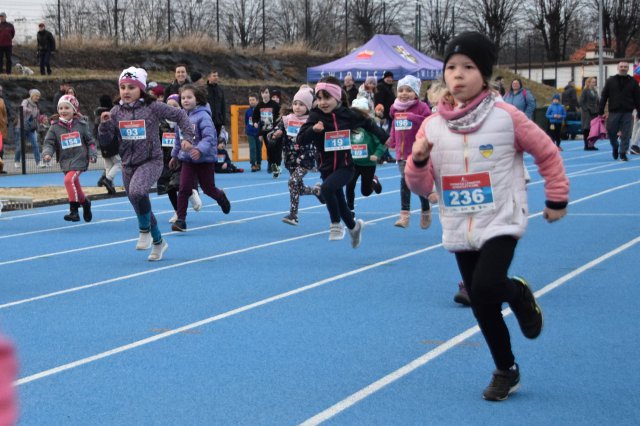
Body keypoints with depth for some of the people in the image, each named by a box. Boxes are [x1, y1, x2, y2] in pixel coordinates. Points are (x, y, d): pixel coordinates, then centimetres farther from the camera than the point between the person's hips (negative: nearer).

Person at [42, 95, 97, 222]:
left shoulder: (81, 124, 2)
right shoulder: (55, 127, 2)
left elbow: (90, 141, 10)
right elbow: (49, 142, 0)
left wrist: (92, 154, -1)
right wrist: (47, 153, -18)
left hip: (79, 159, -4)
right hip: (65, 161, 4)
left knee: (69, 179, -24)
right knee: (75, 186, 13)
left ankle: (74, 210, -21)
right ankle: (85, 202, 42)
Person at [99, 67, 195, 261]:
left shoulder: (153, 107, -8)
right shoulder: (116, 112, 2)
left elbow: (179, 115, 2)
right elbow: (105, 141, 3)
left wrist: (187, 136, -7)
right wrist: (104, 123, -14)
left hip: (151, 161, -5)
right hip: (128, 164, 5)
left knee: (137, 192, -33)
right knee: (140, 205, 13)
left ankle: (145, 230, -8)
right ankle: (158, 242, 35)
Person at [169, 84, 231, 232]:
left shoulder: (203, 116, -15)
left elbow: (209, 137, -24)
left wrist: (200, 150, -39)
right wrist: (174, 155, 22)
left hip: (205, 159, -4)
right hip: (187, 159, 4)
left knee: (208, 188, 11)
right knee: (184, 188, -8)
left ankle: (221, 197, 46)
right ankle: (181, 220, -5)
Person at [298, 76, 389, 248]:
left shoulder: (347, 114, -5)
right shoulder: (315, 116, -5)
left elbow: (368, 124, 12)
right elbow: (301, 140, -11)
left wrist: (385, 138, 16)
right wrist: (313, 129, -28)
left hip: (345, 166, -3)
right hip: (326, 168, 3)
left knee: (326, 188, -29)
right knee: (340, 203, 12)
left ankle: (336, 224, -9)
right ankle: (354, 226, 43)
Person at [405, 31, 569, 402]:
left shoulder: (506, 116, -10)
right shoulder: (432, 125, -1)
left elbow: (548, 153, 3)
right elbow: (422, 187, 2)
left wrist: (558, 198, 6)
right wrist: (418, 162, -18)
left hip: (501, 223, -4)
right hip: (459, 231, 4)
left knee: (485, 288, -25)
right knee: (482, 308, 10)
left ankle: (520, 293, 10)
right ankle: (507, 371, 30)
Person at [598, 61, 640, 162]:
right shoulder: (611, 81, 6)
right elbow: (603, 97, 4)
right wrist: (600, 112, -1)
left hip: (627, 113, 0)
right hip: (614, 112, 0)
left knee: (625, 135, -2)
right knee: (611, 132, 1)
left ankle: (623, 153, 8)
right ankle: (615, 147, 28)